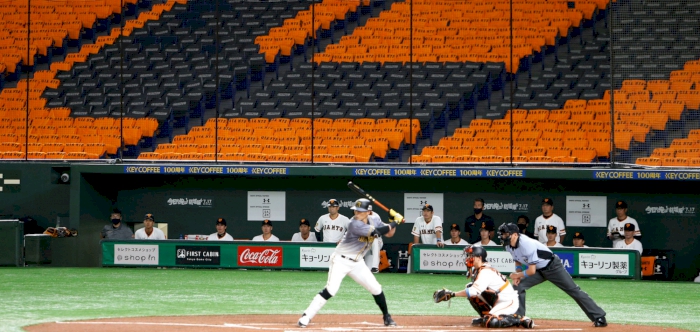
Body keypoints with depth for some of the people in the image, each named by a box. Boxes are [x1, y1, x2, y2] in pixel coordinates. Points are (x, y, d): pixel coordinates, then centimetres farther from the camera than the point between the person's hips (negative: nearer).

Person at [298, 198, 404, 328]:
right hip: (341, 260, -7)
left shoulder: (373, 222, 0)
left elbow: (389, 233, 9)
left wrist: (393, 221, -9)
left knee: (376, 288, 5)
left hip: (357, 263, 7)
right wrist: (394, 223, -21)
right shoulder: (355, 224, -24)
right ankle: (306, 316, -18)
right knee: (331, 289, -22)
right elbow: (378, 232, -30)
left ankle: (387, 317, 23)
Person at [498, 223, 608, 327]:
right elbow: (518, 261, 13)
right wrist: (517, 276, -6)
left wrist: (517, 275, -14)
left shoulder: (526, 244, -32)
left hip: (553, 267, -8)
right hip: (539, 270, 8)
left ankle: (599, 317, -3)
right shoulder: (509, 246, -6)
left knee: (574, 291, -6)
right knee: (518, 286, -6)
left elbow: (532, 271, -30)